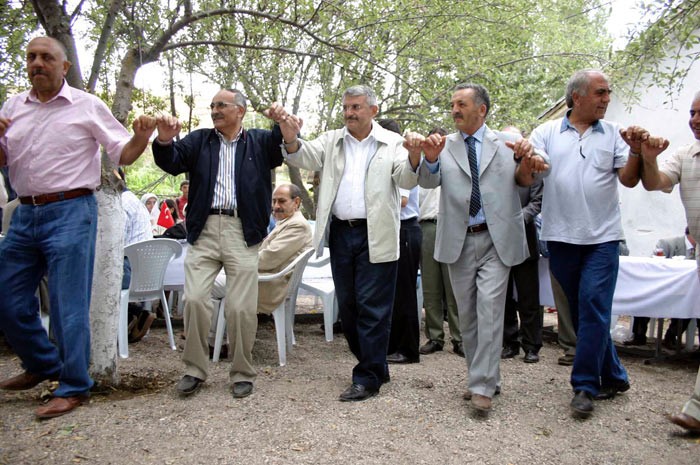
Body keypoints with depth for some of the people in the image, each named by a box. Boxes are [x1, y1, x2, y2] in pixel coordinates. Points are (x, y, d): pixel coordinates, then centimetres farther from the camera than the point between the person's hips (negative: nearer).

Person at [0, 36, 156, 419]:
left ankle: (74, 387, 9)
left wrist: (141, 137, -21)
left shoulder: (87, 107, 0)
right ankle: (42, 365, 34)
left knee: (68, 305, -3)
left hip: (70, 212, -6)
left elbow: (123, 154, 0)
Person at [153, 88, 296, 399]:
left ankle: (242, 373, 14)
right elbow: (172, 163, 4)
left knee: (241, 307, -1)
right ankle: (195, 369, 14)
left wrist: (283, 125, -21)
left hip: (242, 233, -2)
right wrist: (164, 142, -17)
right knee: (194, 300, -4)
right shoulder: (199, 140, 17)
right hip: (204, 231, 2)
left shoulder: (260, 141, 13)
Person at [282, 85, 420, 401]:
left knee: (372, 307, -3)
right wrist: (291, 139, -24)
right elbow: (303, 158, -2)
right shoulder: (331, 141, 12)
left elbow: (406, 180, -8)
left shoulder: (392, 142, 3)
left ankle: (368, 378, 6)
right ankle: (374, 366, 29)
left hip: (375, 236, -4)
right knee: (347, 304, 12)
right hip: (341, 232, 5)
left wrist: (415, 159, -29)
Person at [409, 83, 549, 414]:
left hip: (496, 240, -2)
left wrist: (526, 160, -26)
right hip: (458, 241, 3)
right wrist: (430, 159, -29)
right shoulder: (444, 146, 7)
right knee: (467, 315, 10)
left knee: (490, 309, -10)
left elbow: (526, 179, -3)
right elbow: (427, 182, -6)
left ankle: (482, 386, -3)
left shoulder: (506, 143, 4)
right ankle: (485, 377, 25)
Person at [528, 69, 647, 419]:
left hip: (602, 237, -1)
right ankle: (612, 377, 27)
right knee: (581, 309, 10)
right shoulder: (547, 132, 5)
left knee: (593, 307, -9)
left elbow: (629, 180, 1)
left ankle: (585, 386, 3)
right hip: (561, 236, 1)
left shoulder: (613, 134, 7)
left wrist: (636, 152, -17)